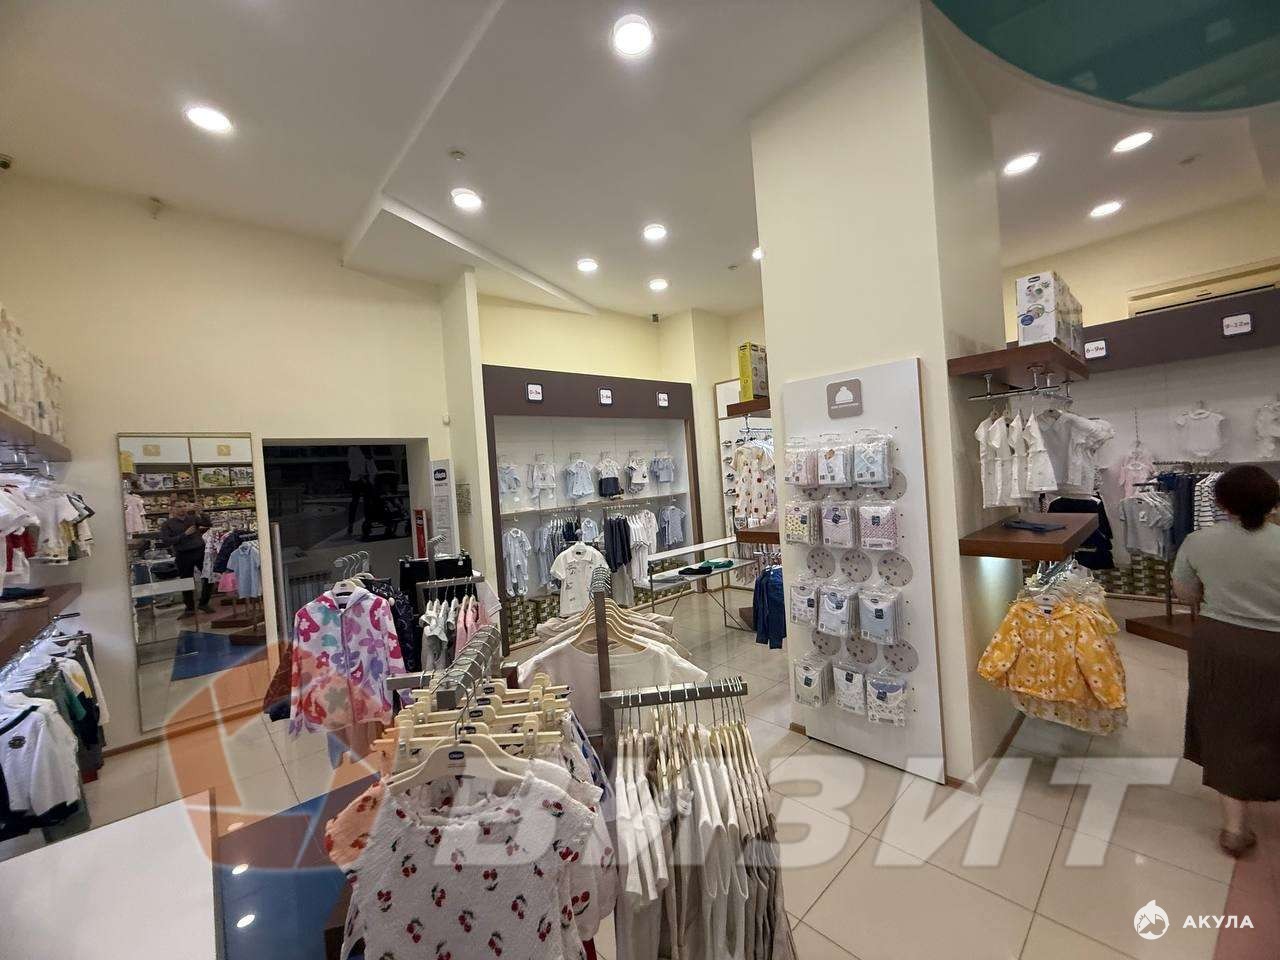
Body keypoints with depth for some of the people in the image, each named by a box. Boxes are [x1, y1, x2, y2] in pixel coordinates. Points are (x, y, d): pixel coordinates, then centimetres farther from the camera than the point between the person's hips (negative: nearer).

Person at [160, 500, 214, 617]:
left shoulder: (193, 518, 8)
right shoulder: (167, 524, 4)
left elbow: (208, 524, -5)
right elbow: (166, 541, -6)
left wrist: (198, 512, -16)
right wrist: (184, 534, -15)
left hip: (200, 552, 1)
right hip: (183, 555, -1)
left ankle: (204, 603, 16)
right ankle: (190, 608, 22)